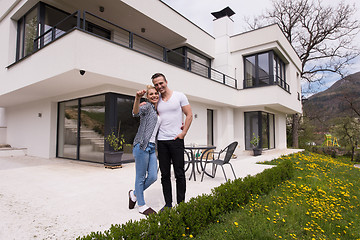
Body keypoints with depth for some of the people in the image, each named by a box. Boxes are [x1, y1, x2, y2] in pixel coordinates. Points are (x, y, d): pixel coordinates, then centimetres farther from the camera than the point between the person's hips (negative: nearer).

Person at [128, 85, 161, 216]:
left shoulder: (158, 111, 19)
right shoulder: (147, 106, -2)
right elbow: (136, 113, -24)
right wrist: (137, 98, -43)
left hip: (152, 147, 8)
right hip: (142, 146, -8)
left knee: (153, 177, 6)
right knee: (141, 177, 3)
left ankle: (134, 194, 29)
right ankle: (141, 205, 18)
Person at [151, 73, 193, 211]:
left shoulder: (180, 96, 1)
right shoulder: (156, 101, 13)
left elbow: (189, 115, -1)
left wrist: (183, 133, -9)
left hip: (176, 140, -4)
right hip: (161, 141, 4)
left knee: (179, 174, 2)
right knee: (165, 174, 9)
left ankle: (181, 204, 15)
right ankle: (168, 203, 21)